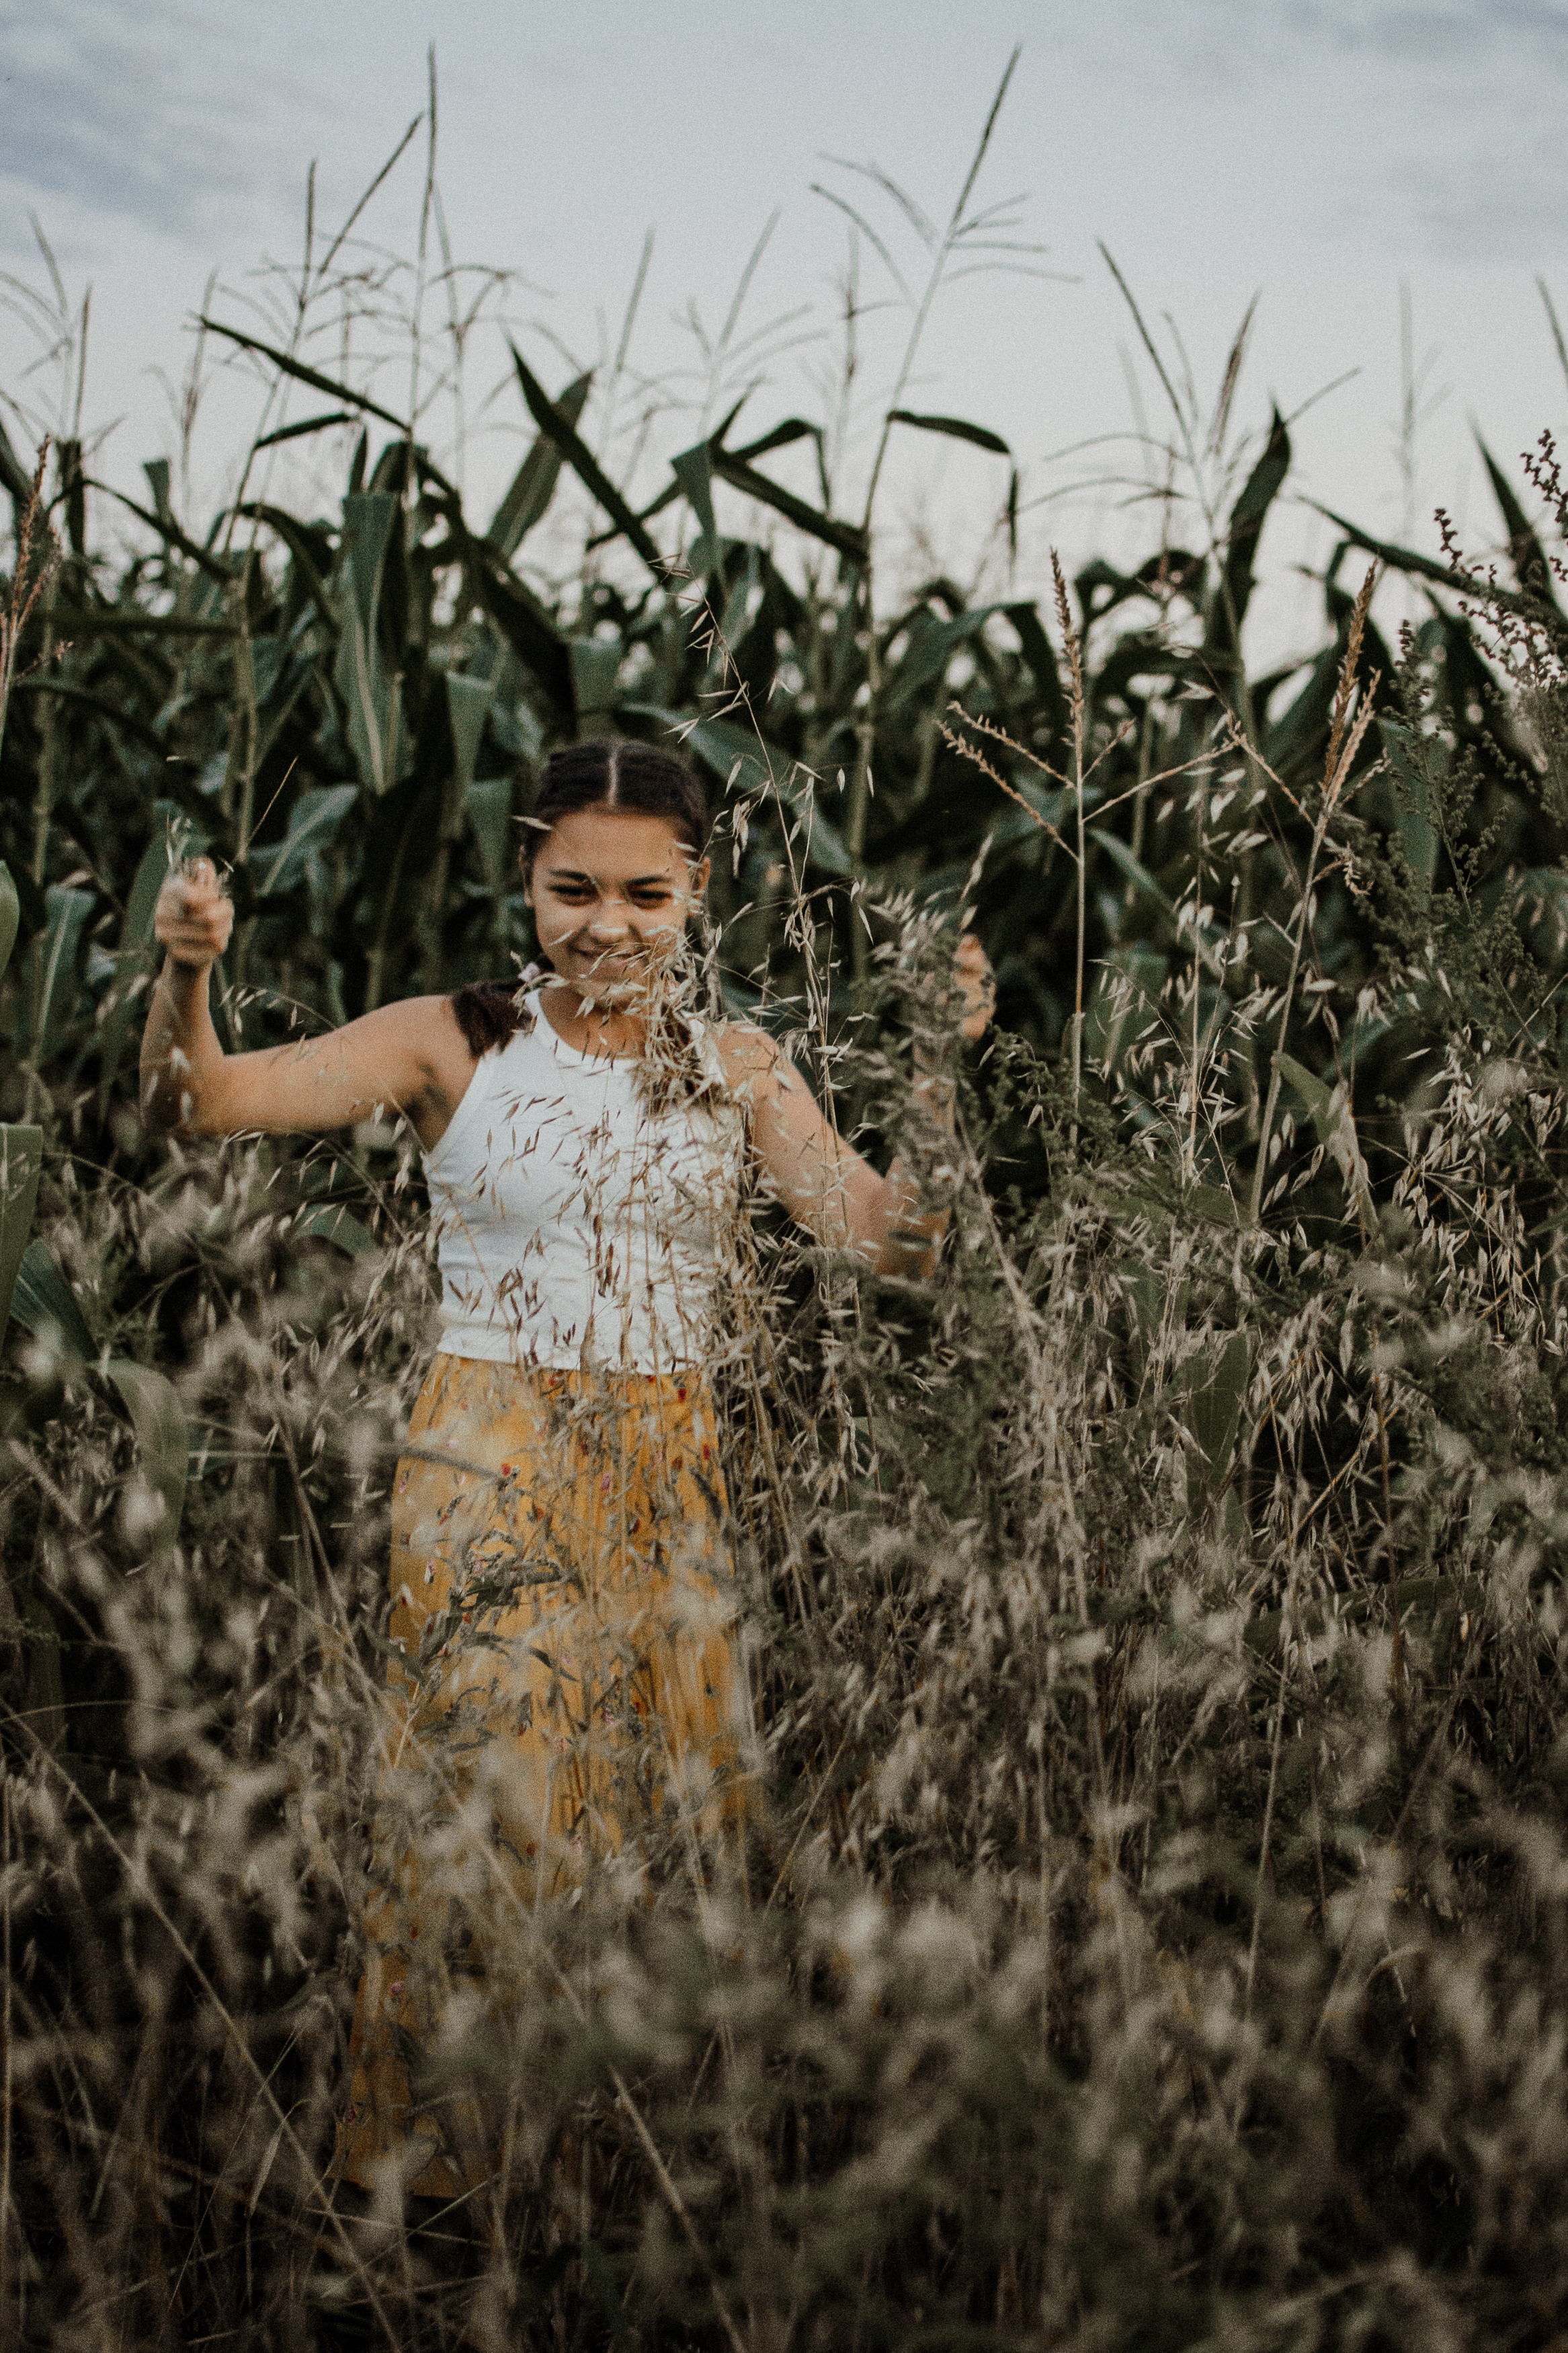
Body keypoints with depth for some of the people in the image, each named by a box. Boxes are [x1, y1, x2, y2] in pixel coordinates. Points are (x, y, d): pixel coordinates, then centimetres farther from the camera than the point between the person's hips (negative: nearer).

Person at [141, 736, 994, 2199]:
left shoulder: (734, 1069, 8)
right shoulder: (458, 1046, -1)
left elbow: (890, 1241, -1)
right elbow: (195, 1107, -9)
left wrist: (941, 1067, -13)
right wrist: (185, 973, -29)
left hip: (671, 1489, 3)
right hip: (491, 1481, -3)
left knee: (666, 1811, 7)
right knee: (491, 1809, -2)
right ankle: (451, 2160, 16)